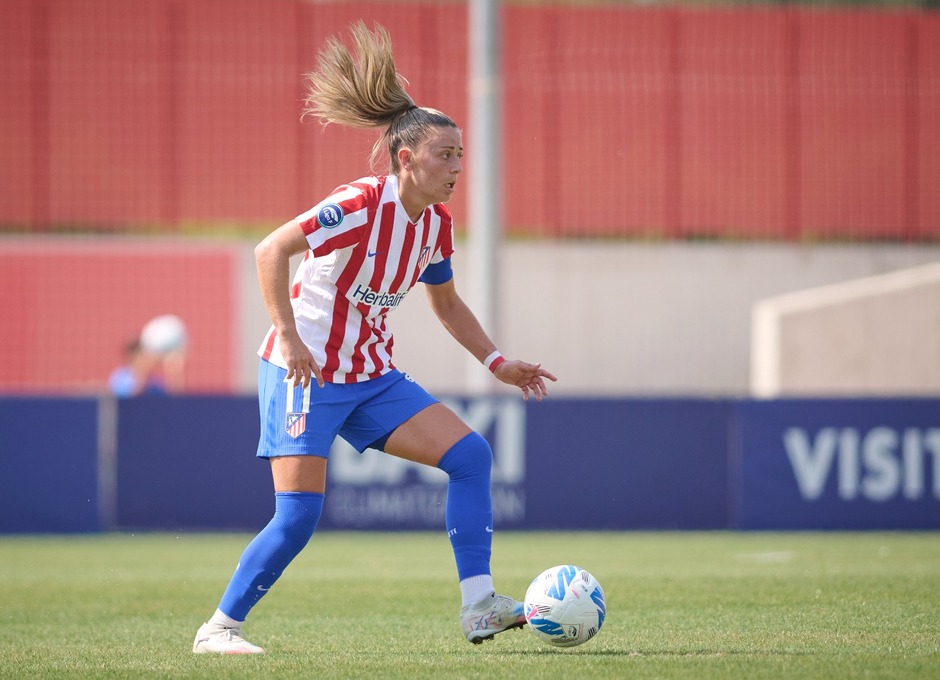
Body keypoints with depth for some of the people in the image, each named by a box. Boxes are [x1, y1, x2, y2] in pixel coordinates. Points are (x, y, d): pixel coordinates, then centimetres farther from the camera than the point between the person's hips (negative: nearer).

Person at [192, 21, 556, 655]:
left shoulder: (437, 223, 3)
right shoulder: (361, 205, -21)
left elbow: (447, 303, 21)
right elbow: (271, 250, -27)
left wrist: (497, 362, 13)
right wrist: (288, 336, -32)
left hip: (372, 376, 7)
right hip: (306, 372, -7)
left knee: (470, 454, -7)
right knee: (299, 516, -13)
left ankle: (478, 606, -6)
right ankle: (218, 628, 3)